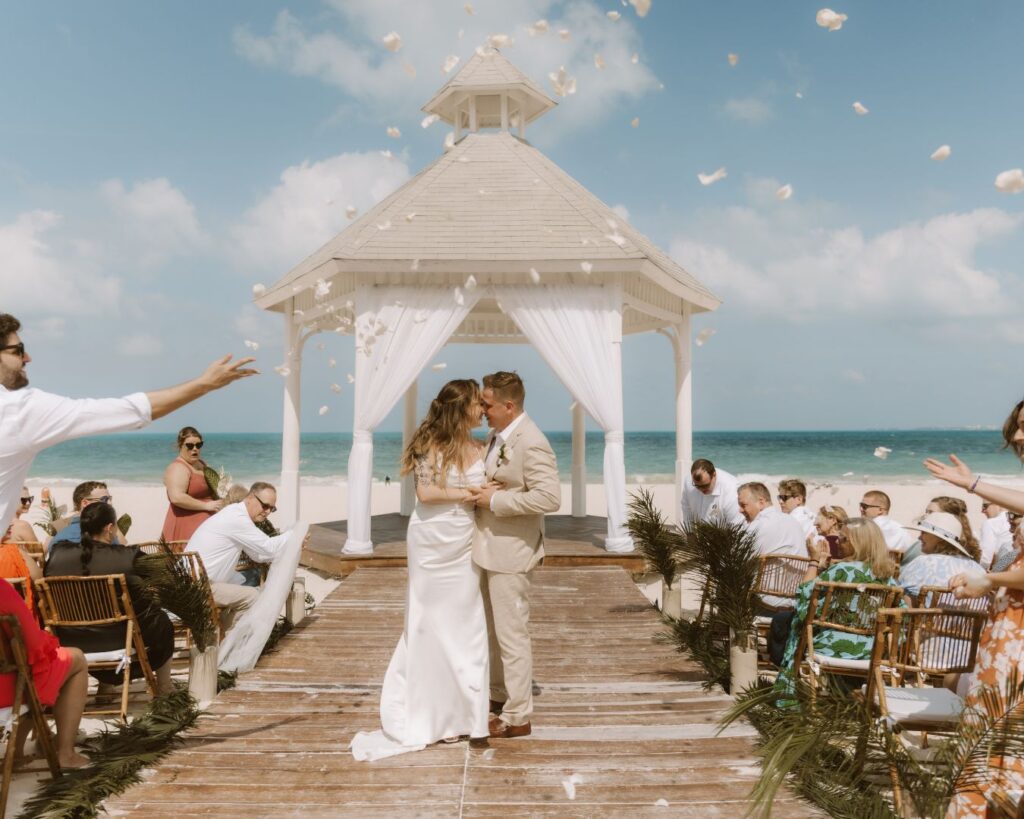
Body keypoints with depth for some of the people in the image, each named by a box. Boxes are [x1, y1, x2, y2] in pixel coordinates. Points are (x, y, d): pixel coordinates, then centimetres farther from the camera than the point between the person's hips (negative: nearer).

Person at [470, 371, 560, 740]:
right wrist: (482, 490, 5)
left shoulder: (531, 443, -20)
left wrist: (495, 499, -22)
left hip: (511, 553, -10)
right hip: (490, 548, 10)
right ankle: (499, 694, 38)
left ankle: (517, 717, 12)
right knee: (493, 629, 21)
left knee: (511, 633, 0)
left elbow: (550, 497, -27)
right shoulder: (497, 436, 9)